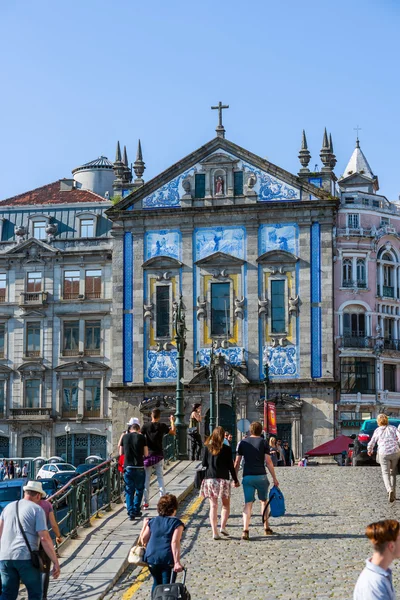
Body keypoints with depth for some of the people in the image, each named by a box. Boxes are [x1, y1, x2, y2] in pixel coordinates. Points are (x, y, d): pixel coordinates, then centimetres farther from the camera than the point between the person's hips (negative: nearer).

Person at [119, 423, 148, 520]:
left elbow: (121, 452, 13)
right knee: (139, 489, 15)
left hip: (128, 467, 2)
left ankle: (131, 512, 0)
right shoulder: (141, 437, -2)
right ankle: (136, 511, 17)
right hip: (139, 467, -2)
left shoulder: (125, 437, 5)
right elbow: (146, 454, -1)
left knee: (129, 491, 8)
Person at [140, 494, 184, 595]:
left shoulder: (152, 521, 9)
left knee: (157, 583, 22)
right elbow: (175, 542, -17)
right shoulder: (177, 523, -4)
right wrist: (177, 562, -22)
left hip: (151, 557, 5)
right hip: (167, 560, -4)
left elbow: (143, 540, 8)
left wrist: (145, 525, 23)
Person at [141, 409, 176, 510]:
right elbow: (173, 432, 9)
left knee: (146, 479, 5)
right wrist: (172, 421, 24)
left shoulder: (146, 426, -6)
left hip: (148, 455, -1)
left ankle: (145, 502, 5)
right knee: (160, 478, 6)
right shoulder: (162, 426, -3)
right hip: (159, 455, 1)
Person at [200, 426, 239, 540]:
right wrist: (235, 479, 8)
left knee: (213, 505, 5)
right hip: (223, 479, -2)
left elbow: (204, 463, 4)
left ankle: (215, 532, -2)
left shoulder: (207, 448, 2)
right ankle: (223, 526, -1)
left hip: (210, 478, 2)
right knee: (226, 505, 14)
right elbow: (230, 466, -2)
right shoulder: (227, 449, -4)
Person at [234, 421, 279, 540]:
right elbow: (268, 462, -5)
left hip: (247, 477, 1)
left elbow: (237, 462, 6)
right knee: (263, 501, 18)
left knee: (248, 504, -2)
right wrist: (274, 478, 1)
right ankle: (266, 528, 26)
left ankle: (245, 531, -17)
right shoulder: (263, 442, 1)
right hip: (261, 476, -1)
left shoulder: (243, 443, 7)